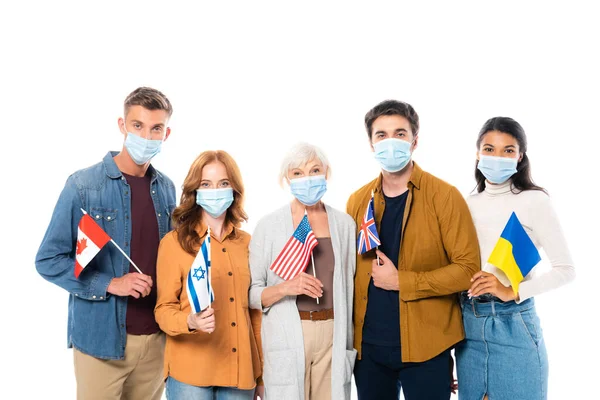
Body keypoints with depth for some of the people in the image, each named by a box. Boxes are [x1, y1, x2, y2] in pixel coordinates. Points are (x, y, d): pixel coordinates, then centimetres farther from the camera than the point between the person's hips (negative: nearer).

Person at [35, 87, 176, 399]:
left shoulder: (166, 188, 5)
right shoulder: (83, 185, -9)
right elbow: (48, 260, -8)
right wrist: (110, 284, -18)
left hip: (155, 338, 5)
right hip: (101, 338, -4)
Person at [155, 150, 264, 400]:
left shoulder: (247, 243, 7)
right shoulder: (174, 242, -4)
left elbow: (254, 312, 11)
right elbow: (164, 309, -3)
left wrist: (261, 375, 12)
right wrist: (191, 321, -24)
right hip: (190, 372, -3)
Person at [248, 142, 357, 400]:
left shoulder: (344, 224, 4)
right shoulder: (269, 226, -3)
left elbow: (347, 286, 11)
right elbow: (251, 293, -3)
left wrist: (348, 344, 8)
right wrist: (284, 288, -21)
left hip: (333, 338, 2)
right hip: (287, 340, -2)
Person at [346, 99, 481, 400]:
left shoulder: (445, 196, -6)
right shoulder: (357, 200, 6)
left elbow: (468, 269, -11)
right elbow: (350, 270, 11)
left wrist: (400, 281, -15)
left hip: (425, 347, -3)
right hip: (368, 346, 4)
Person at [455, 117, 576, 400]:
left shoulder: (534, 201, -6)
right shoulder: (468, 204, 7)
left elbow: (565, 269, -6)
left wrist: (513, 292, -18)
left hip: (513, 323, -4)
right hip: (469, 322, 4)